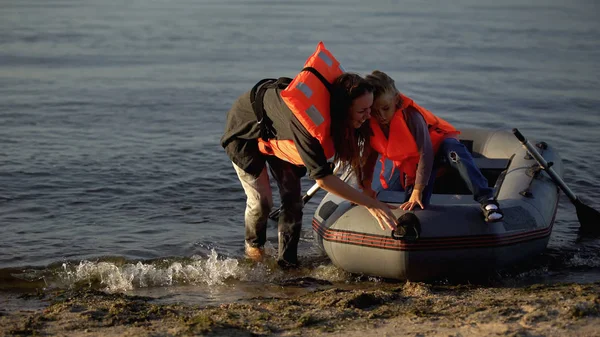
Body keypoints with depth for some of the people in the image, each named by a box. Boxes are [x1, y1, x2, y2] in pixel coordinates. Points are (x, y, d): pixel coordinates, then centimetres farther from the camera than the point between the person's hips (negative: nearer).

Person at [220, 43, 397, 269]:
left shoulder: (335, 91, -26)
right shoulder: (308, 122, -48)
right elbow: (322, 178, -45)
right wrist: (370, 204, -45)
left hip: (276, 130, 7)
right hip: (246, 130, -7)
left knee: (293, 198, 0)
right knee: (261, 201, -7)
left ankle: (287, 261, 11)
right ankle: (253, 245, 23)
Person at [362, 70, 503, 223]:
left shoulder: (410, 115, -34)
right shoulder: (370, 124, -19)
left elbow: (425, 153, -34)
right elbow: (371, 154, -1)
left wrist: (417, 191, -34)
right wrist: (366, 186, -8)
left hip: (436, 144, -5)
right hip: (407, 161, 5)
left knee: (453, 150, -41)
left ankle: (486, 199, -49)